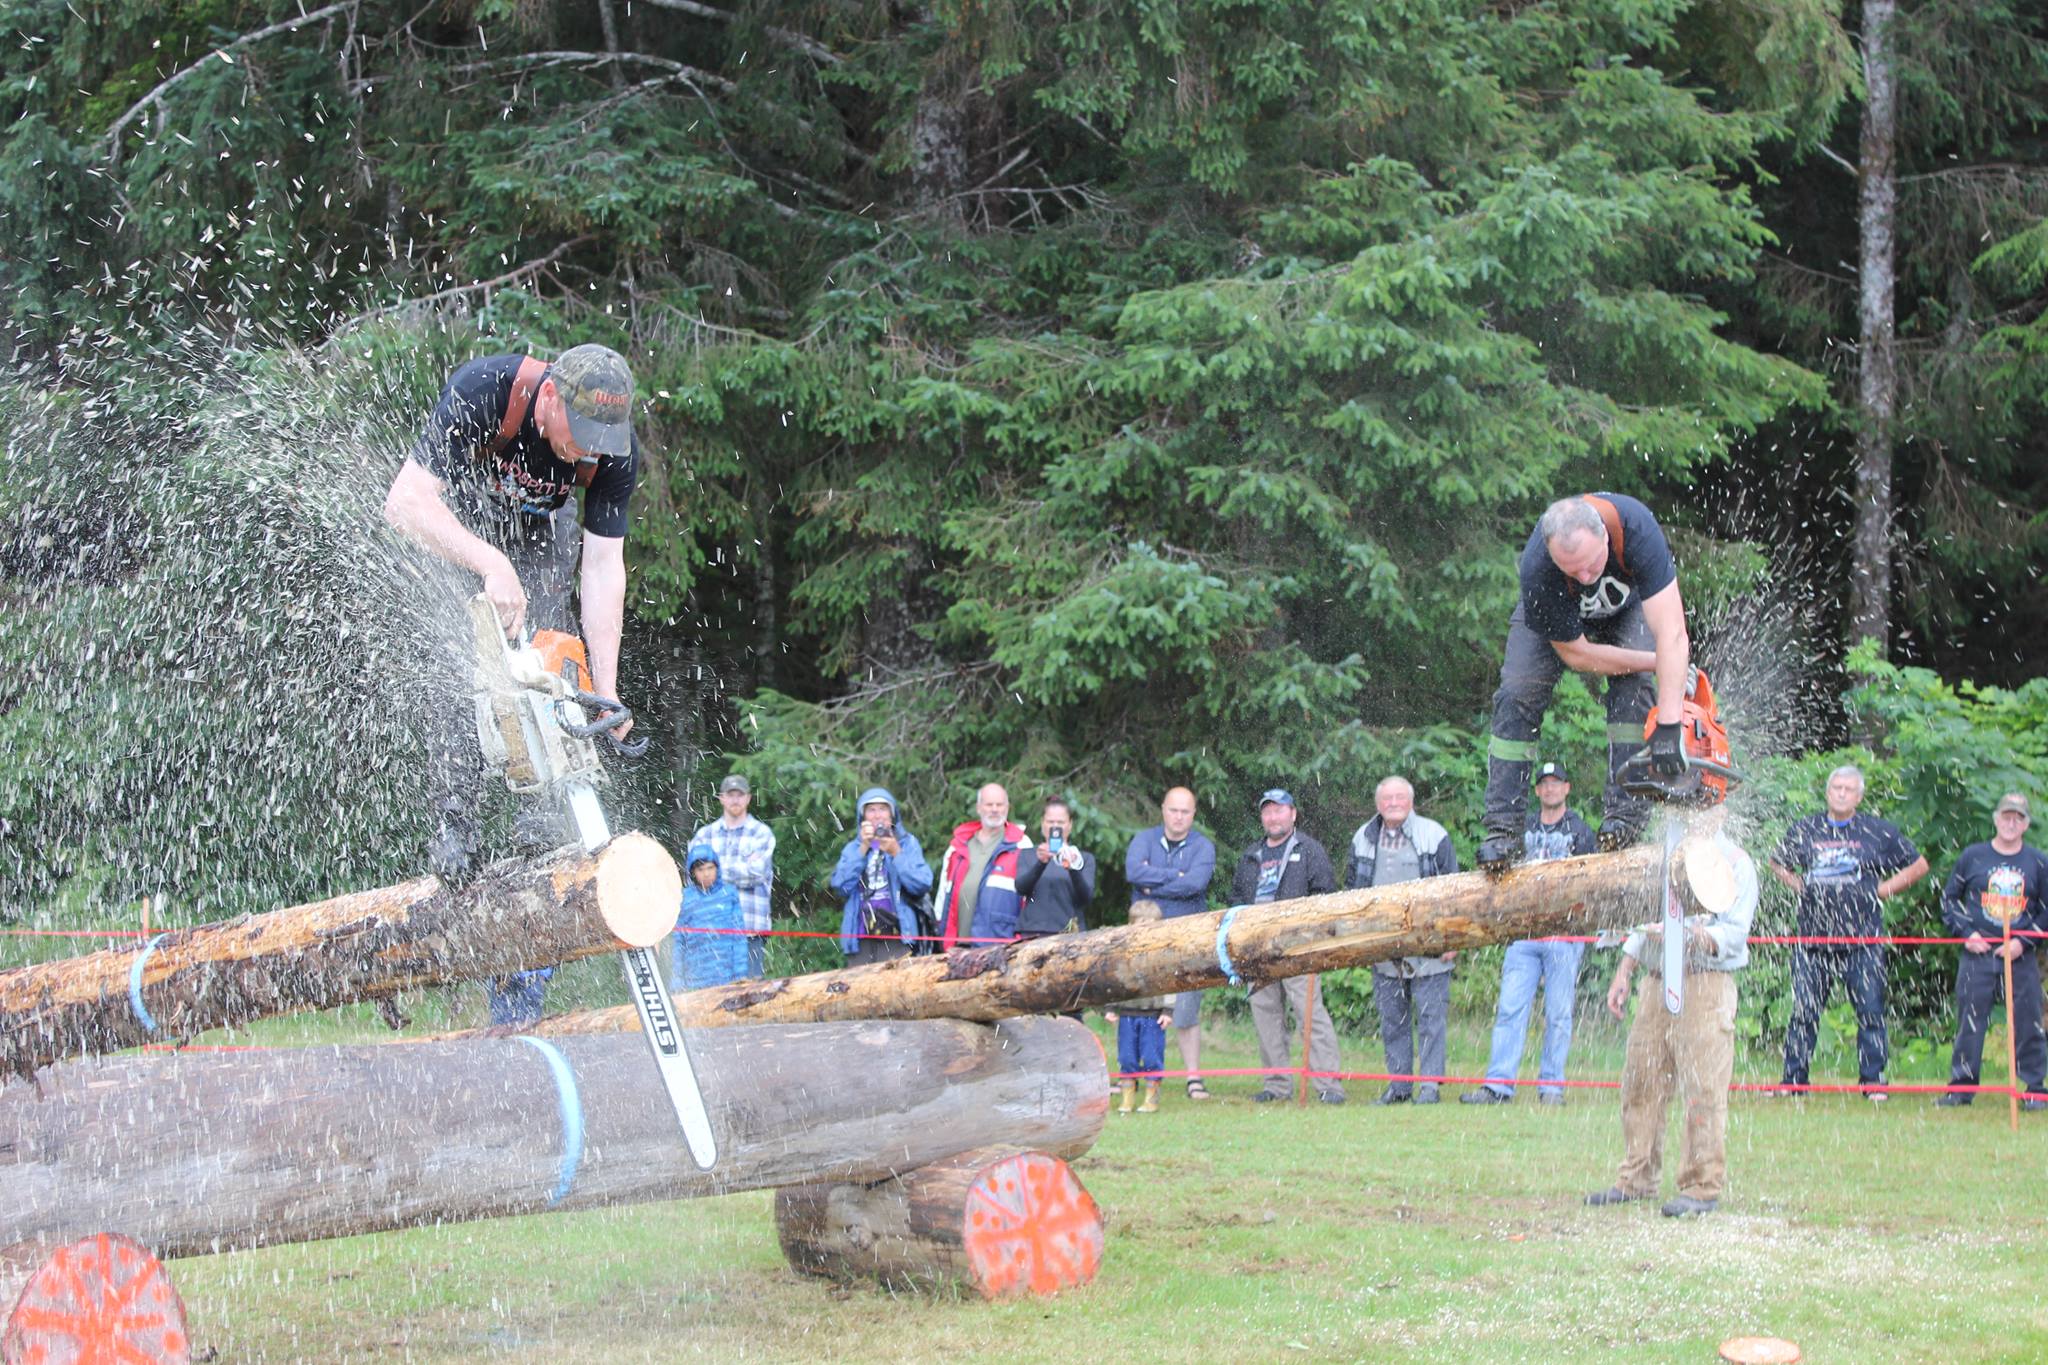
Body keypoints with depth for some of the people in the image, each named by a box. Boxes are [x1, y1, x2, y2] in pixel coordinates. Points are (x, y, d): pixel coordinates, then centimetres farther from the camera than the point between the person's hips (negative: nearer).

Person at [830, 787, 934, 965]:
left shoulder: (907, 843, 10)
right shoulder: (853, 848, 16)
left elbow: (923, 884, -3)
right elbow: (840, 886, -1)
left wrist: (896, 854, -12)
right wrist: (863, 849, -7)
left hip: (897, 938, -2)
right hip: (861, 940, 2)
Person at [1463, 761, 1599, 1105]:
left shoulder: (1581, 832, 8)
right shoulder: (1523, 831, 17)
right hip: (1523, 934, 3)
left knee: (1558, 1013, 0)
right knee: (1510, 1008, -5)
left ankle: (1551, 1085, 6)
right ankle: (1498, 1084, -7)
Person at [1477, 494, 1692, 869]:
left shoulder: (1635, 526, -44)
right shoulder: (1537, 571, -42)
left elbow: (1672, 634, -47)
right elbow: (1576, 654, -26)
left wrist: (1668, 726, -52)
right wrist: (1658, 662, -23)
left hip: (1627, 603, 1)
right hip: (1554, 613, -1)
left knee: (1636, 685, -22)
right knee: (1518, 693, -16)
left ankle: (1625, 812, -20)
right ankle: (1502, 828, -13)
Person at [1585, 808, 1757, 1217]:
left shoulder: (1735, 863, -4)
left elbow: (1735, 930, -12)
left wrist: (1702, 938, -32)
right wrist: (1623, 974, 18)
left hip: (1705, 984, -7)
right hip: (1658, 983, 7)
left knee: (1702, 1089, -7)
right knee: (1640, 1083, 8)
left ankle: (1703, 1187, -2)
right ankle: (1636, 1179, 17)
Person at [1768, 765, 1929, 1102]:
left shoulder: (1879, 832, 4)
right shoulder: (1804, 830, 10)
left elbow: (1918, 866, 13)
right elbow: (1777, 863, 26)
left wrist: (1883, 890, 3)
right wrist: (1797, 885, 9)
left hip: (1862, 938, -1)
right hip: (1813, 936, 1)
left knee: (1870, 1011, -1)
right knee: (1804, 1011, 2)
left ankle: (1873, 1079, 6)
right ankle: (1793, 1080, 8)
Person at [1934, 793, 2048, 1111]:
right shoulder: (1972, 857, 5)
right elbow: (1948, 900, 11)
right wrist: (1966, 933, -3)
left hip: (2022, 957, 0)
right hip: (1978, 954, 0)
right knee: (1969, 1022, 2)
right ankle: (1961, 1087, 9)